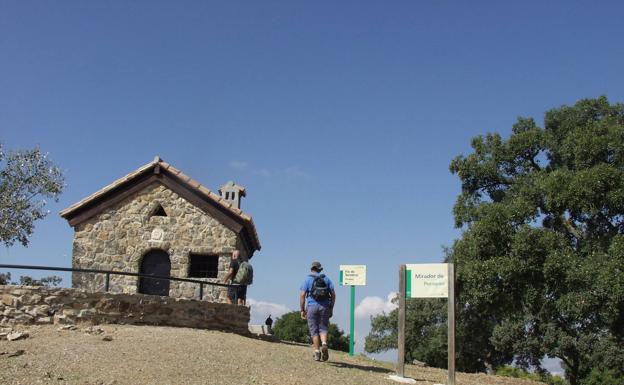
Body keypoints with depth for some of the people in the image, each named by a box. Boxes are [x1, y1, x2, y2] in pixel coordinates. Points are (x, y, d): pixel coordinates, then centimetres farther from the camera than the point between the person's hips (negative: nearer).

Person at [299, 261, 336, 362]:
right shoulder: (326, 279, 11)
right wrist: (331, 308, 12)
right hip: (325, 307, 2)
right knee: (323, 328, 11)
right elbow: (333, 294, 6)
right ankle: (324, 344, -17)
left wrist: (302, 310, 0)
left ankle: (317, 353, 5)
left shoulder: (307, 279, 4)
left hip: (312, 307, -1)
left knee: (314, 330, 6)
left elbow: (302, 295, -4)